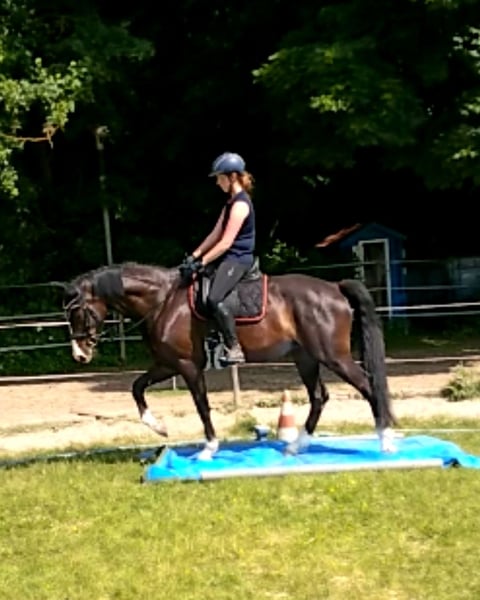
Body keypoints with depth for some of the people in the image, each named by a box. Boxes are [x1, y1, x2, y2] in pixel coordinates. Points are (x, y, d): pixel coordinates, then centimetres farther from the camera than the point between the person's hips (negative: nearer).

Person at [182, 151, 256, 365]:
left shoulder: (240, 204, -16)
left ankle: (234, 349, -25)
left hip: (238, 259, -11)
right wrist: (195, 255, 9)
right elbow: (215, 234, 17)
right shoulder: (231, 202, 15)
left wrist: (202, 262, -20)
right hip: (229, 257, 11)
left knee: (214, 298, -28)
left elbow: (226, 242, -21)